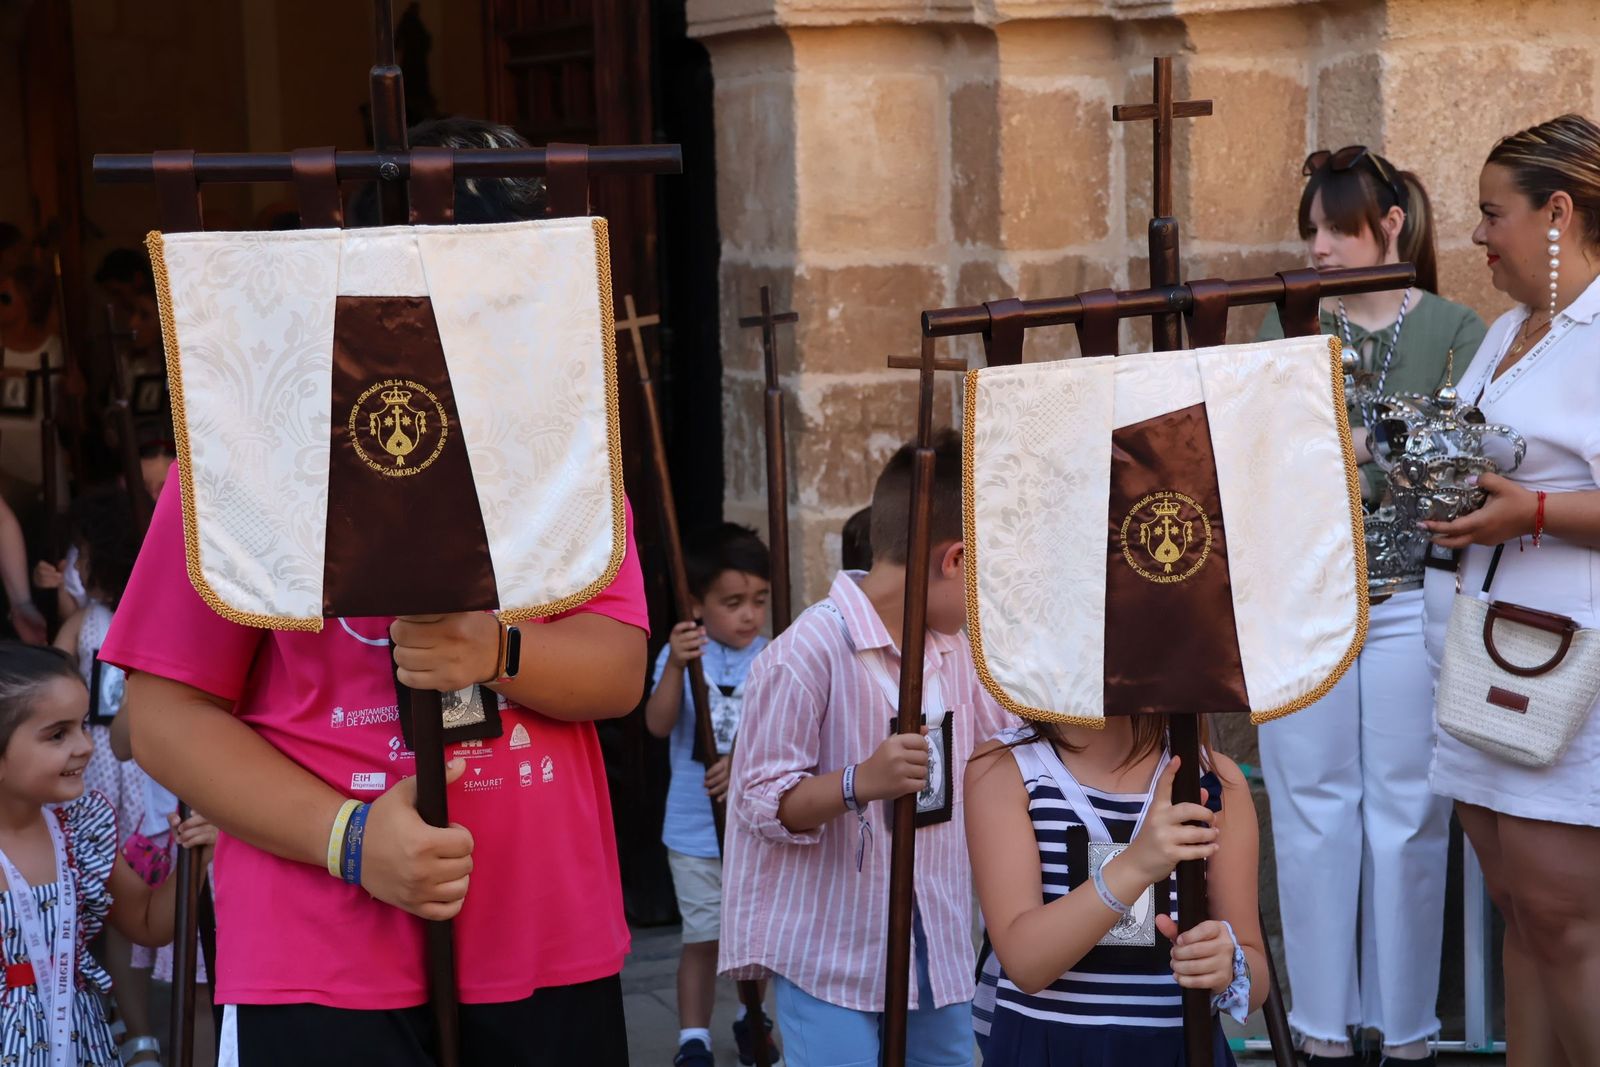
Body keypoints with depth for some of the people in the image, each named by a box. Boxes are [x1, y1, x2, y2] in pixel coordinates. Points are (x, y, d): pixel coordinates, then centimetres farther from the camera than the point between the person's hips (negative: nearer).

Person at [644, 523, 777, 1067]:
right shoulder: (682, 655, -7)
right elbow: (659, 725, -18)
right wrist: (676, 666, -33)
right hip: (696, 832, -2)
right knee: (703, 937, 4)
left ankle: (753, 1020, 36)